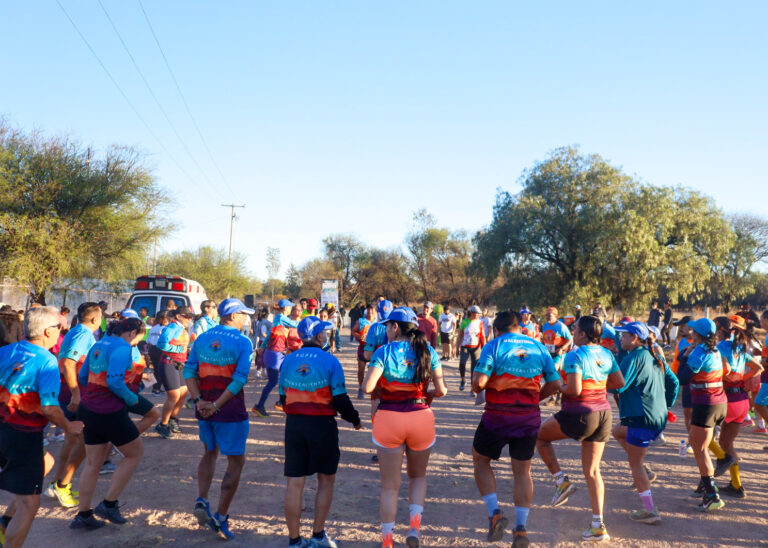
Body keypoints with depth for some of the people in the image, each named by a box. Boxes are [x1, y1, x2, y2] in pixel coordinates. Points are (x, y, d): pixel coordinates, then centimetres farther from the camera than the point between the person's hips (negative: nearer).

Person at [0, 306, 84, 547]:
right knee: (28, 504, 2)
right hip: (23, 435, -8)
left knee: (45, 461, 31)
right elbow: (50, 408, -21)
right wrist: (69, 428, -5)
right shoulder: (47, 361, -17)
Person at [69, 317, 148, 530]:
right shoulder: (122, 348, -15)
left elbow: (82, 377, 16)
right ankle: (109, 504, 10)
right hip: (110, 412, -8)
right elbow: (114, 382, -24)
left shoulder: (97, 346, 12)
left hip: (89, 409, 8)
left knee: (92, 463, 15)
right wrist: (132, 399, -9)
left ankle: (83, 514, 20)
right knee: (135, 453, 10)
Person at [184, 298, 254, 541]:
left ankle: (202, 501, 13)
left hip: (204, 410, 5)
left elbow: (189, 371, 0)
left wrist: (198, 401, -6)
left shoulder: (202, 338, 8)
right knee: (236, 462, 8)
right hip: (230, 411, -5)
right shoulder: (243, 342, -9)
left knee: (210, 453, 27)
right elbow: (240, 379, -18)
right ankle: (221, 518, 7)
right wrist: (217, 405, -15)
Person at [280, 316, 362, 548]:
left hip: (294, 425, 3)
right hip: (322, 425, -3)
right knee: (326, 480, 13)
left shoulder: (288, 361, 2)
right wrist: (355, 420, 6)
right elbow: (340, 399, -10)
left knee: (294, 483, 7)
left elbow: (283, 398, 8)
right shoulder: (329, 361, -10)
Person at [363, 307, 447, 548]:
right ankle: (415, 524, 6)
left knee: (390, 485, 11)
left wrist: (380, 387, 3)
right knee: (418, 475, 24)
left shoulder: (384, 352, -9)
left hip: (388, 419, -2)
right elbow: (441, 390, -4)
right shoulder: (428, 351, -1)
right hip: (421, 418, 2)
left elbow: (367, 387, -18)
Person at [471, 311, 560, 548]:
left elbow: (479, 382, -17)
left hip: (497, 417, -3)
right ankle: (521, 528, 12)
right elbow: (555, 383, 5)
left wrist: (477, 388, 5)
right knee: (522, 471, 15)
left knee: (480, 460, 18)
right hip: (529, 419, 4)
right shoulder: (538, 347, 7)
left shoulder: (494, 346, -6)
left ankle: (494, 513, 6)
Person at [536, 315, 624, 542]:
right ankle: (599, 526, 13)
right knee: (592, 470, 13)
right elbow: (620, 383, 10)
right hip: (603, 413, 7)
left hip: (579, 414, -7)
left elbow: (574, 390, -22)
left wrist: (558, 386, -3)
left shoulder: (574, 356, -15)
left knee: (539, 435, 18)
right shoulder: (606, 354, 6)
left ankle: (561, 481, 10)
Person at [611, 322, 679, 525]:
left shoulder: (634, 358, -14)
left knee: (635, 464, 2)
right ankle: (644, 470, 20)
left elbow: (618, 386, -20)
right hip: (659, 417, 9)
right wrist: (667, 405, 25)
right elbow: (673, 382, 20)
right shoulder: (655, 357, 13)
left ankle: (650, 510, 4)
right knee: (618, 431, 27)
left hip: (643, 418, -9)